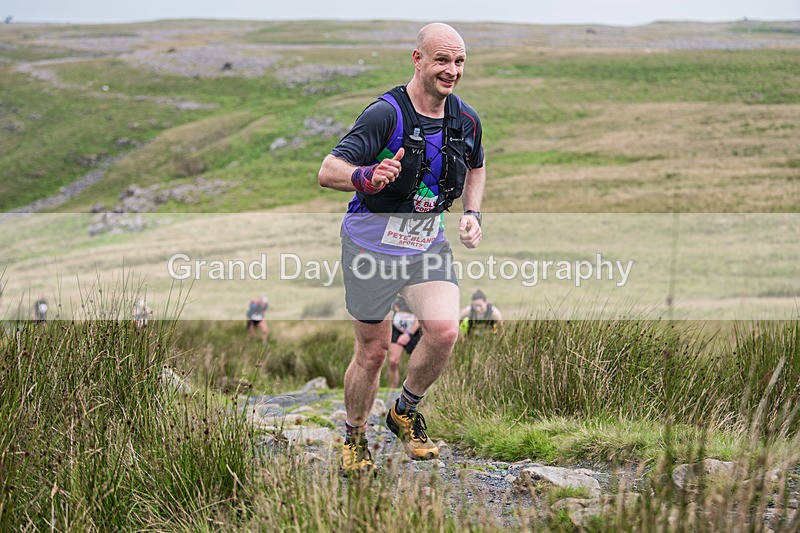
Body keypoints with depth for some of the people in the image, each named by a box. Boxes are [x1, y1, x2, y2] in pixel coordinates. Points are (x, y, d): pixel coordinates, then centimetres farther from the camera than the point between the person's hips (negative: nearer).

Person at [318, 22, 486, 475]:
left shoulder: (467, 120, 0)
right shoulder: (385, 113, -18)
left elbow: (476, 168, 22)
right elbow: (328, 171, -25)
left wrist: (472, 213, 6)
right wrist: (367, 176, -45)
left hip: (428, 244, 4)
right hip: (372, 244, -4)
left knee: (444, 331, -17)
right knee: (373, 350, 2)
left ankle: (406, 411, 10)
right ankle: (355, 438, 27)